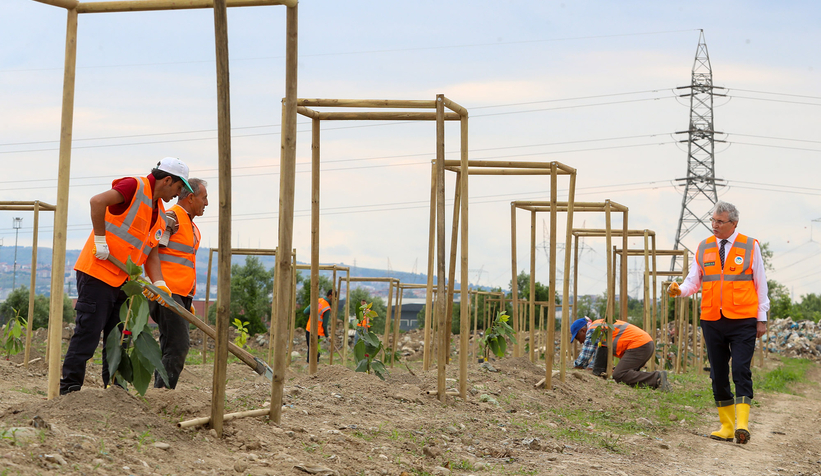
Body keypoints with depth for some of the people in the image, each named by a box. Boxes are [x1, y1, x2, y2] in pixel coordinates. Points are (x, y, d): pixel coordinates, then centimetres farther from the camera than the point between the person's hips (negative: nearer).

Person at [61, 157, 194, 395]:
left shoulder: (160, 214, 17)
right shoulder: (135, 187, -10)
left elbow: (151, 251, 14)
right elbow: (98, 201, -23)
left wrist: (159, 283, -1)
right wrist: (100, 240, -21)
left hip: (122, 281, 9)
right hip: (98, 271, -9)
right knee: (88, 332, -9)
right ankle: (69, 388, -6)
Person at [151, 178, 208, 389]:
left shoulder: (192, 226, 24)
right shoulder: (171, 218, -6)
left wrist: (189, 300, 25)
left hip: (181, 295, 10)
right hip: (168, 293, -10)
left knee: (171, 348, 8)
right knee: (178, 346, -15)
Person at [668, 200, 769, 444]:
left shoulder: (750, 246, 2)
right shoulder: (704, 248, 10)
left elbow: (760, 284, 6)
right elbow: (694, 280, 12)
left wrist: (762, 318, 3)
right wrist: (680, 290, -11)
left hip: (742, 321, -4)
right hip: (712, 321, 4)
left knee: (741, 371, -12)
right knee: (718, 375, 5)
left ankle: (742, 424, -14)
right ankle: (726, 426, 13)